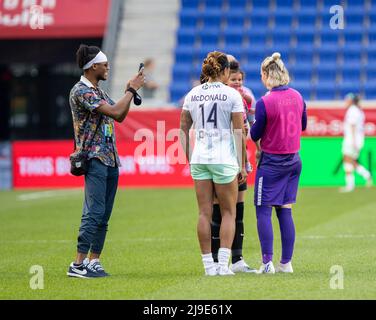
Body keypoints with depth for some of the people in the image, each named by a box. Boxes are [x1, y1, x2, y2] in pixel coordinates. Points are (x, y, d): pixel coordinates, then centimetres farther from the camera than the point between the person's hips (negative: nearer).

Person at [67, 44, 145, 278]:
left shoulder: (98, 91, 17)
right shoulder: (81, 91, -12)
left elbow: (120, 117, 22)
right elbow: (114, 112, -20)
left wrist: (130, 91, 12)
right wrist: (132, 90, -8)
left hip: (111, 159, 9)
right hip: (95, 159, -9)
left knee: (104, 215, 8)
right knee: (94, 212, -15)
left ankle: (94, 261, 11)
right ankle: (78, 265, -15)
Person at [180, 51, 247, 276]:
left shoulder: (193, 94, 7)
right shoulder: (232, 95, -6)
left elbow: (183, 129, 10)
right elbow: (238, 132, -7)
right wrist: (242, 165, -3)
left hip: (199, 157, 4)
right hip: (224, 157, -4)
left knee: (204, 213, 8)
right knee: (229, 211, 7)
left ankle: (208, 264, 9)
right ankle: (223, 263, -4)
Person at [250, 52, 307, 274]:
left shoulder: (265, 103, -18)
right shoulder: (297, 97, 1)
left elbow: (255, 135, -9)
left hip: (271, 162, -6)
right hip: (294, 160, 6)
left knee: (263, 211, 1)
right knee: (285, 210, 11)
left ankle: (268, 262, -5)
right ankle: (286, 262, 11)